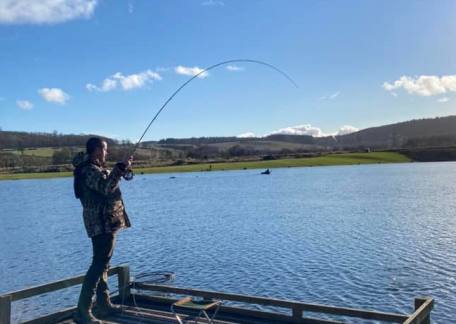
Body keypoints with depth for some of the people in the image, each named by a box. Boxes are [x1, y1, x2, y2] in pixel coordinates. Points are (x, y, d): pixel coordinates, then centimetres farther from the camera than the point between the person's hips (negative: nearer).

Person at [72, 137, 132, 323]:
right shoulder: (90, 170, -15)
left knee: (102, 264, 16)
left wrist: (121, 169, 27)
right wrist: (121, 167, -26)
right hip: (102, 224, -11)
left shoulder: (95, 168, 17)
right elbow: (106, 187, -30)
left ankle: (103, 305, 26)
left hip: (104, 223, 11)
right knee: (99, 264, -10)